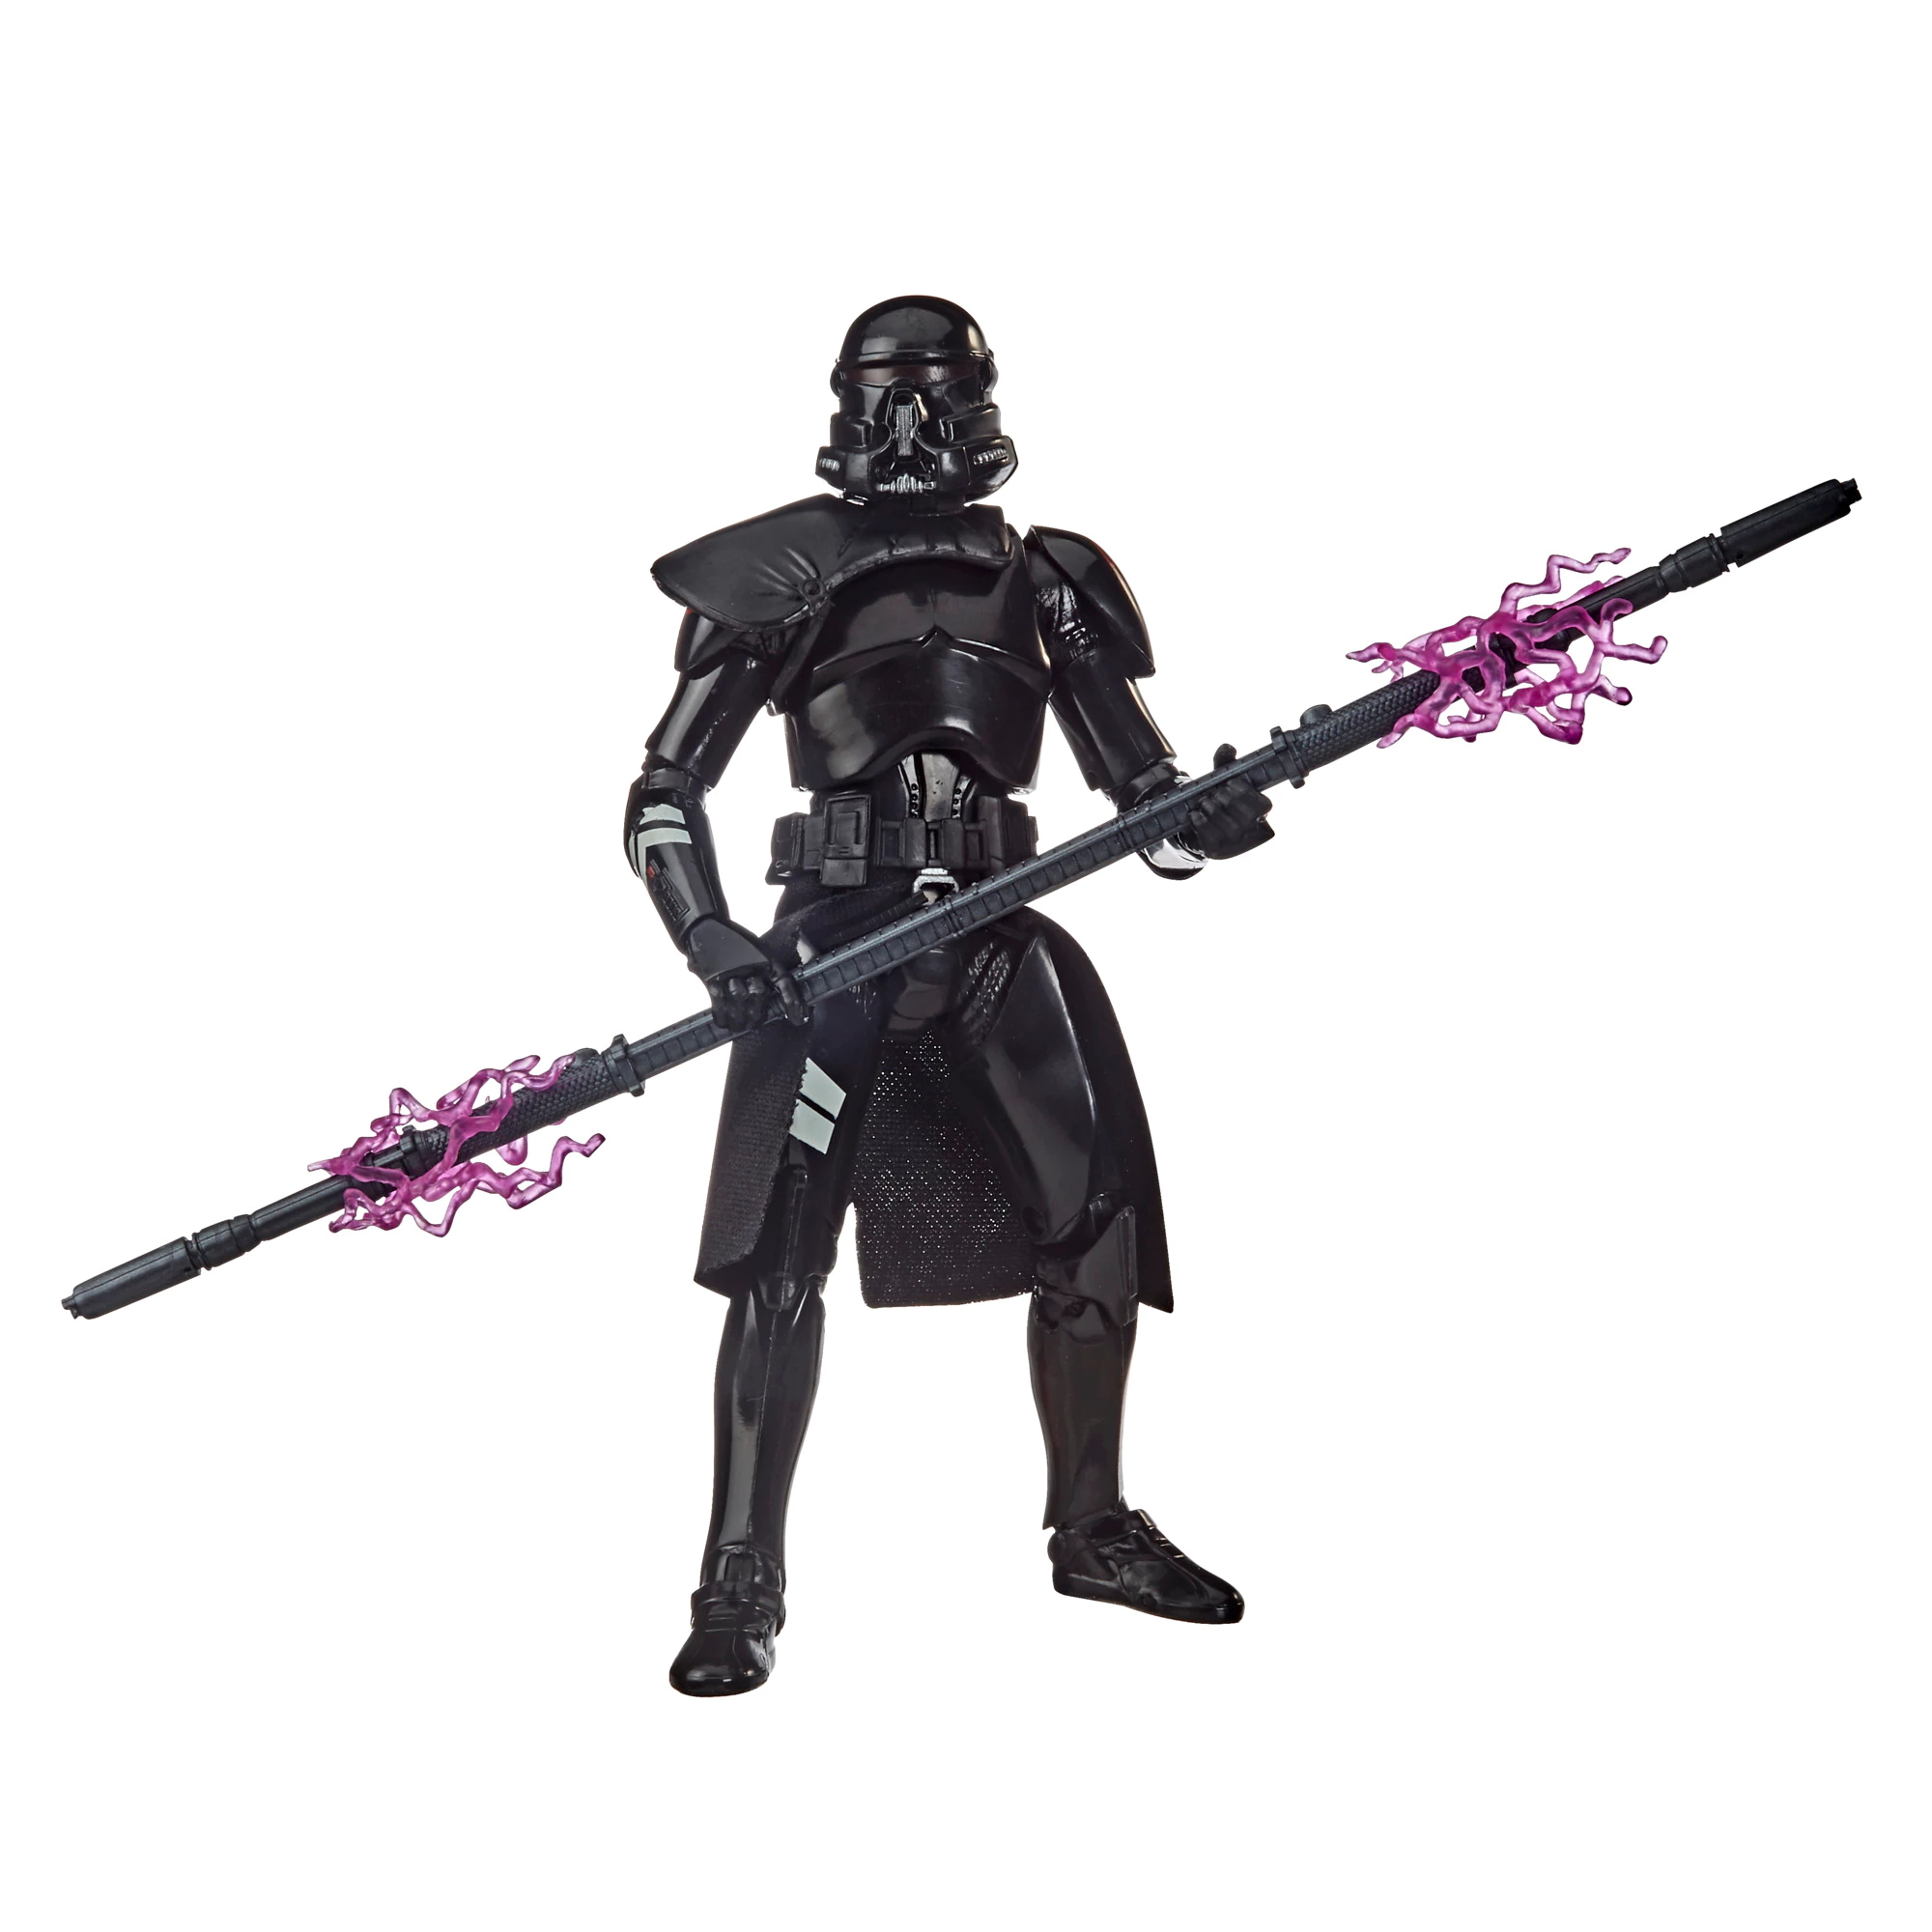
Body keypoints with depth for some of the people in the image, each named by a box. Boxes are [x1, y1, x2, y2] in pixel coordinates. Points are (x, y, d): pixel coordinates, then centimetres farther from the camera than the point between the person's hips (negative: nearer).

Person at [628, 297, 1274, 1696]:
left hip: (1001, 945, 3)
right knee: (781, 1258, -10)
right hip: (834, 945, -3)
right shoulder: (786, 572, 5)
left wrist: (1212, 820, -12)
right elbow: (665, 794, 2)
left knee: (1097, 1233, 3)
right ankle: (743, 1582, 2)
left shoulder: (1046, 582, 13)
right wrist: (711, 940, -15)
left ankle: (1093, 1528, 25)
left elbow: (1146, 794, 12)